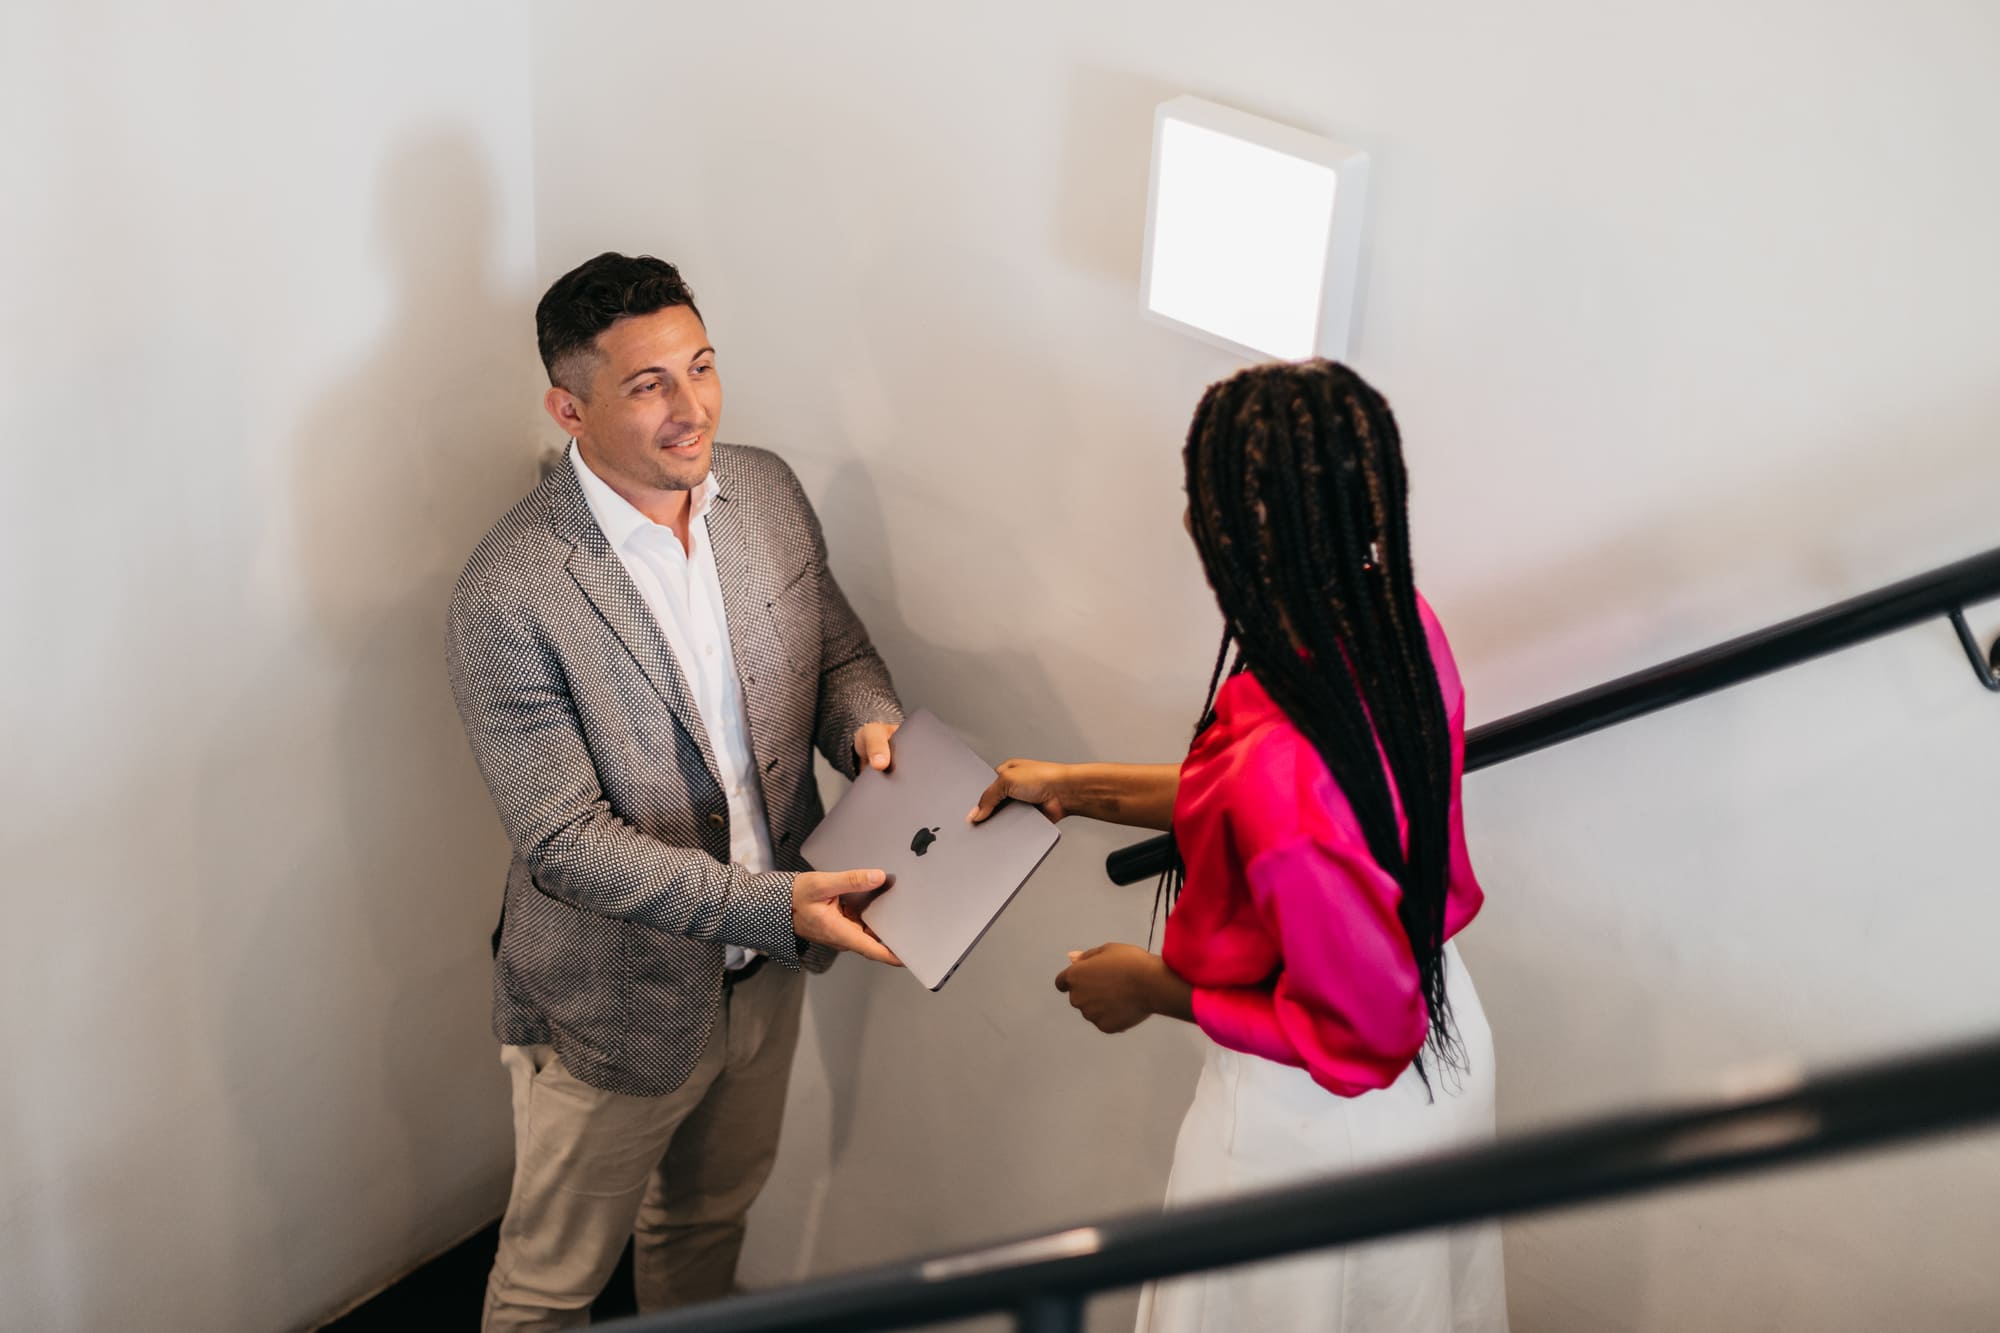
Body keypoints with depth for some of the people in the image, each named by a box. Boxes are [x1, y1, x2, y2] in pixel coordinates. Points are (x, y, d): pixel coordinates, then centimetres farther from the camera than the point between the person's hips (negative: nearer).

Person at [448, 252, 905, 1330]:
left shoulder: (767, 491, -7)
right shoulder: (511, 593, -27)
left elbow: (837, 649, 8)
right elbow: (565, 842, -26)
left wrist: (866, 721, -16)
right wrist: (772, 902, -34)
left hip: (764, 971, 6)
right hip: (619, 1002, -6)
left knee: (711, 1216, 30)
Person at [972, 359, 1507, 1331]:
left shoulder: (1280, 767, -41)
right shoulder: (1403, 627, -16)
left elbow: (1356, 1028, -28)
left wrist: (1155, 989, -14)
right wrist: (1076, 787, 10)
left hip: (1323, 1116, -7)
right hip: (1444, 1041, 8)